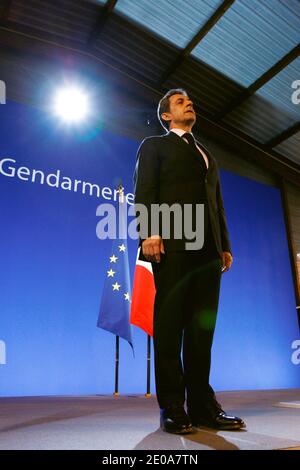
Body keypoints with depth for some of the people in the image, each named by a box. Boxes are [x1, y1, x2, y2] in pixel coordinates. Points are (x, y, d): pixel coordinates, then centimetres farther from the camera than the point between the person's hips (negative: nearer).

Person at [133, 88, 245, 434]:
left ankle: (202, 405, 10)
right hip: (172, 242, -5)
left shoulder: (206, 154, 32)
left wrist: (225, 244, 12)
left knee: (202, 325, 3)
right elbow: (145, 191, 0)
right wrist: (149, 231, -17)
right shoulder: (154, 145, 16)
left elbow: (217, 201, 23)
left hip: (208, 247, 6)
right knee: (170, 323, -4)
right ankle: (172, 408, 4)